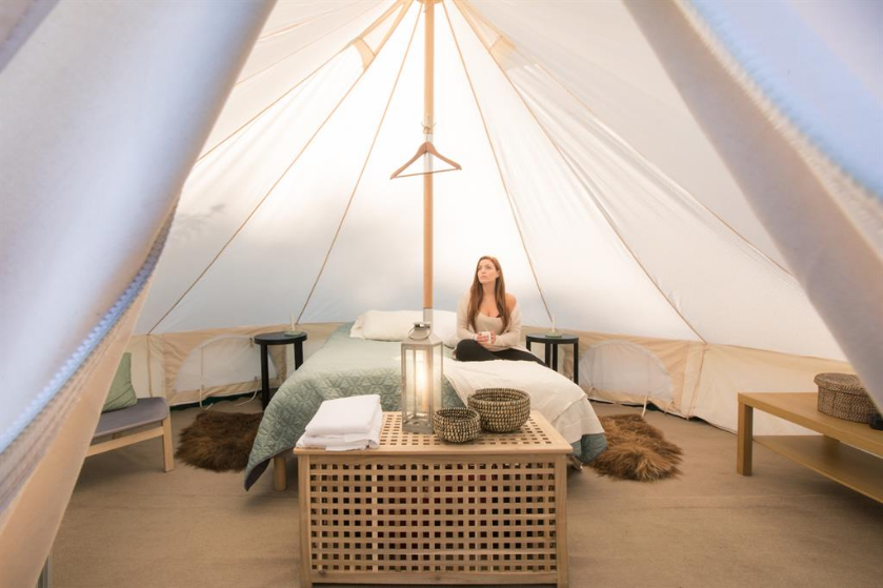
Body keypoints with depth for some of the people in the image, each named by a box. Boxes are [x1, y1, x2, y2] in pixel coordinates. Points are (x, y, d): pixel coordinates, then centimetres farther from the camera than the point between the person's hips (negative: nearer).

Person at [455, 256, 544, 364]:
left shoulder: (510, 300, 1)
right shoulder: (468, 297, -1)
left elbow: (515, 335, -1)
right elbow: (460, 330, 1)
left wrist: (496, 340, -21)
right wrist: (476, 338, -21)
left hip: (503, 350, -1)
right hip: (478, 349, 2)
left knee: (537, 364, -27)